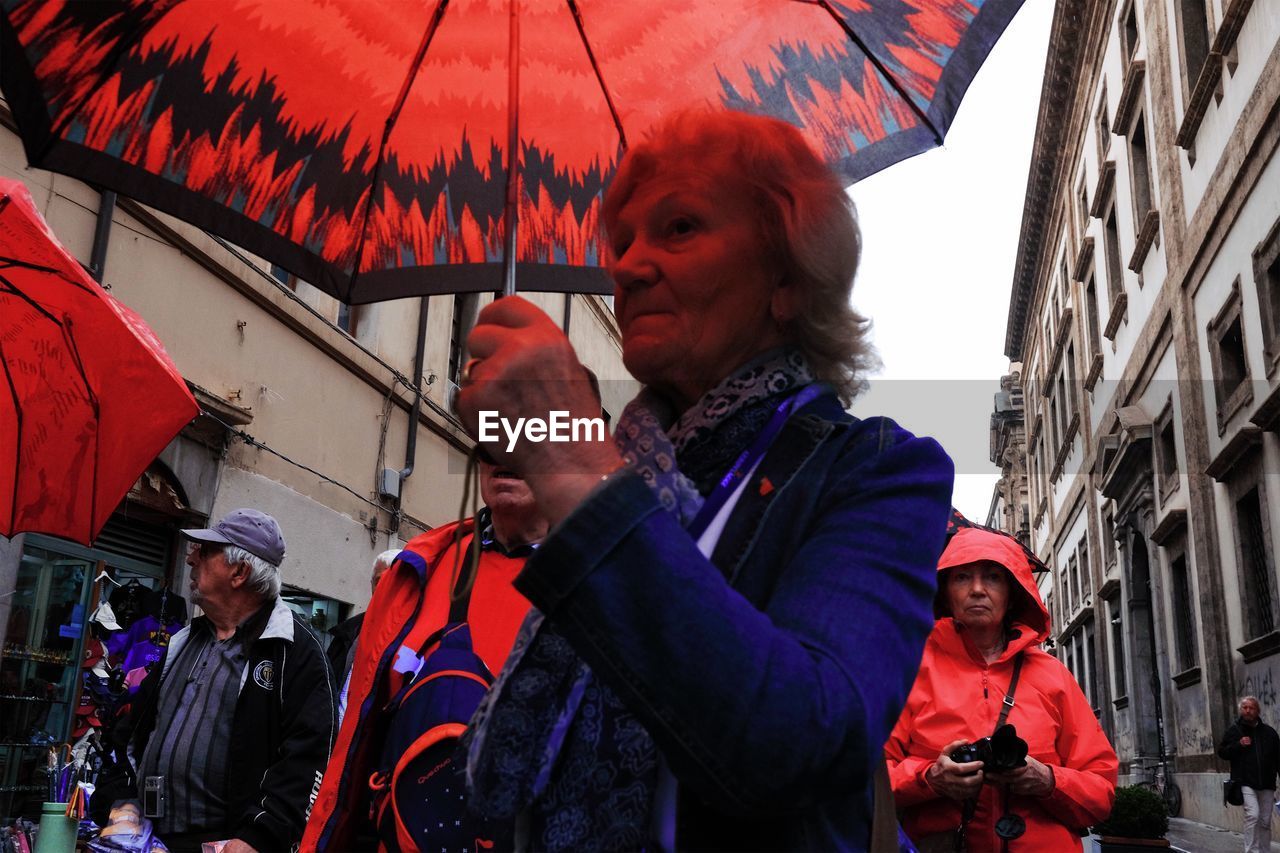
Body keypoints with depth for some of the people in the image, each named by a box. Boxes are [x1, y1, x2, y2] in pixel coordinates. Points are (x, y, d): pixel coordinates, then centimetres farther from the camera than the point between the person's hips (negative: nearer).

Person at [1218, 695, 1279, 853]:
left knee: (1265, 821, 8)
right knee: (1253, 815, -18)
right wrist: (1239, 745, -12)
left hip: (1267, 784, 3)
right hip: (1245, 782, -3)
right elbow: (1222, 752, 4)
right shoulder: (1233, 730, 4)